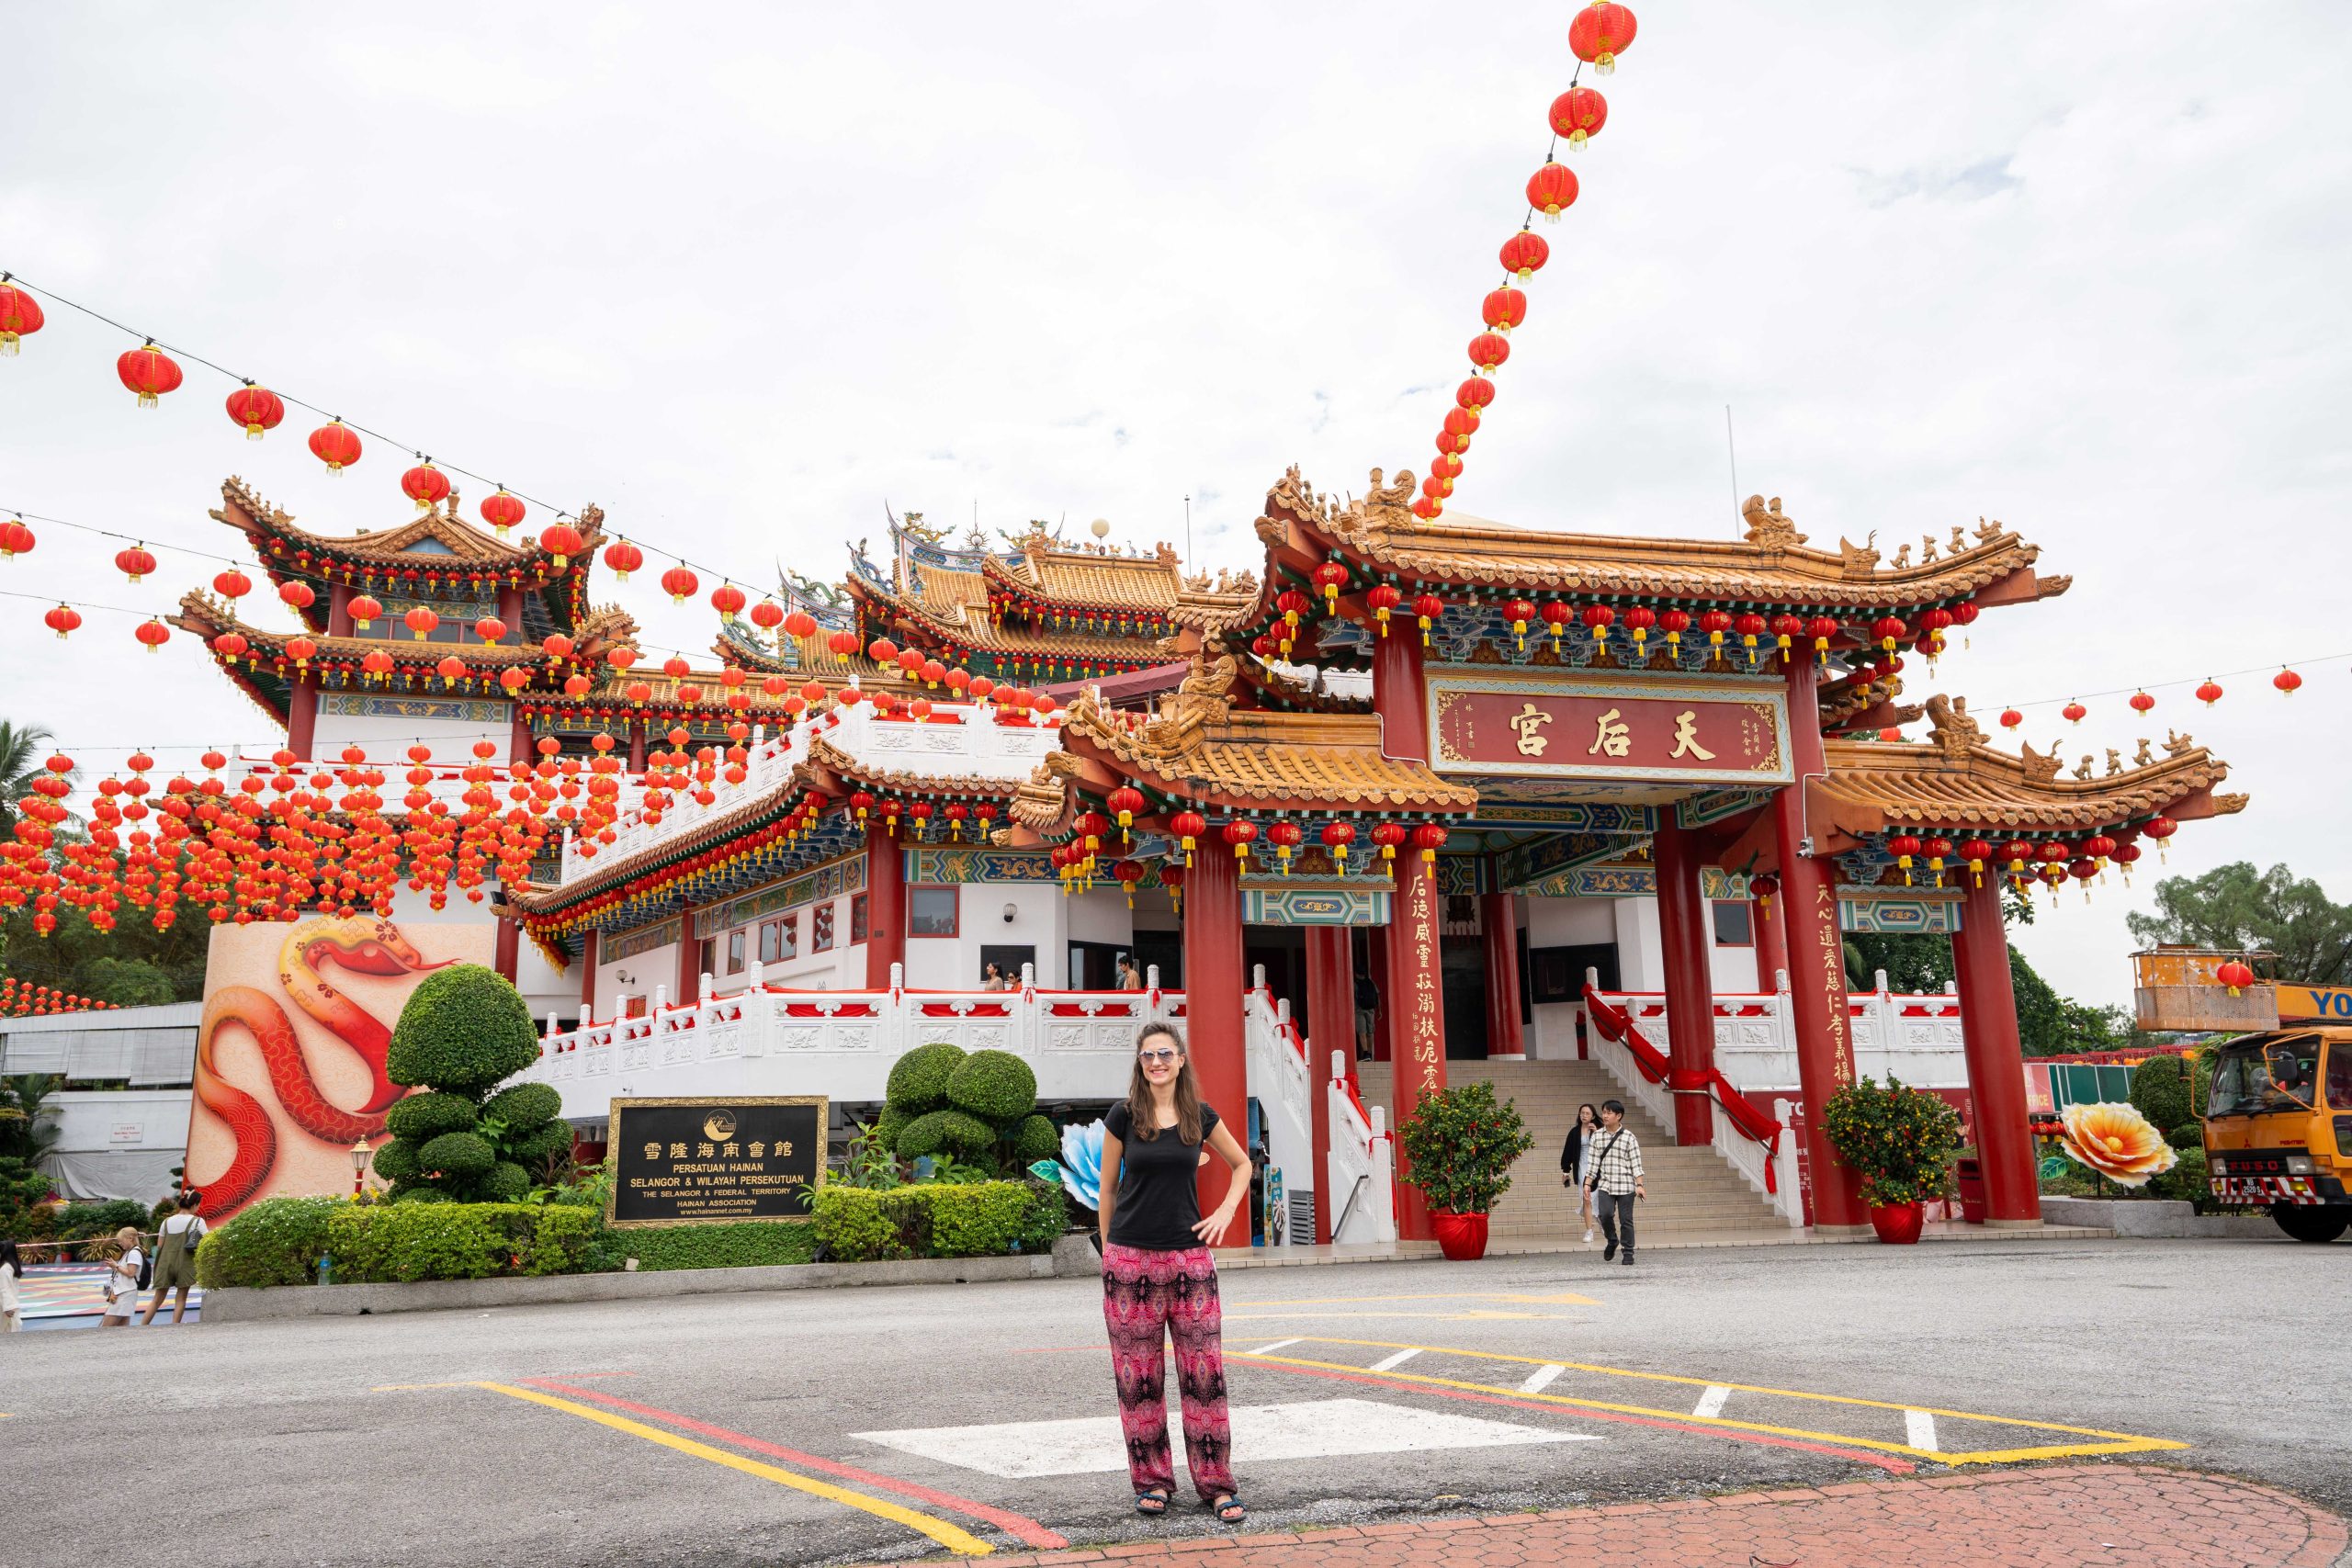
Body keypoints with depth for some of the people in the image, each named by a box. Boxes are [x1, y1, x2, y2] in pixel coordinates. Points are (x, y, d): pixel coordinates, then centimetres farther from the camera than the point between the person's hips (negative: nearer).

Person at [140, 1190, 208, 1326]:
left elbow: (159, 1246, 10)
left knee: (157, 1299, 12)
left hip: (165, 1264, 4)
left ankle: (141, 1328, 8)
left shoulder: (167, 1221, 9)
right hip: (184, 1264, -4)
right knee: (181, 1298, 4)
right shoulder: (197, 1221, -4)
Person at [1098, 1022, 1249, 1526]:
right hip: (1131, 1259, -1)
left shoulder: (1201, 1117, 4)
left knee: (1204, 1373, -1)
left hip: (1190, 1257, 1)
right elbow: (1109, 1187, 8)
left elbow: (1241, 1165, 19)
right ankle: (1152, 1480, 18)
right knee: (1138, 1376, 4)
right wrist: (1108, 1248, 8)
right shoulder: (1123, 1116, 0)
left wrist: (1226, 1211, 5)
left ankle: (1216, 1482, 9)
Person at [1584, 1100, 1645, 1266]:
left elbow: (1636, 1163, -3)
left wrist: (1639, 1185, -10)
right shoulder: (1597, 1136, 7)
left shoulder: (1628, 1137, -2)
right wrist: (1588, 1183, 4)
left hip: (1625, 1185, -2)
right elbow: (1594, 1162, 9)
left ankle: (1628, 1254, 13)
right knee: (1605, 1214, -15)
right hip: (1605, 1185, 2)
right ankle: (1612, 1242, 13)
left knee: (1626, 1220, 0)